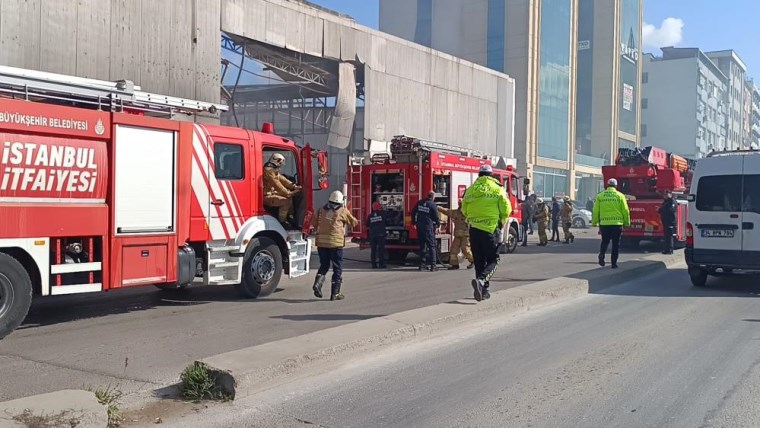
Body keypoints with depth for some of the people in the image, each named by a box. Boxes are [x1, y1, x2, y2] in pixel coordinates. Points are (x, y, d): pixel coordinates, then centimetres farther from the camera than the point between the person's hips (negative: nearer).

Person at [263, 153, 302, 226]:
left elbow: (282, 179, 11)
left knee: (289, 195, 14)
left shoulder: (274, 170, 12)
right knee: (286, 201, -22)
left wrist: (294, 187, 0)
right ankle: (281, 221, -9)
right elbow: (277, 185, -26)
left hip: (271, 192, 11)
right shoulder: (269, 170, -22)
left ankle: (290, 215, 16)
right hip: (266, 196, -11)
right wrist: (288, 193, -22)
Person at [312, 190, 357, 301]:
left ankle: (318, 283, -4)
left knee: (324, 265, 20)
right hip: (336, 242, -4)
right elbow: (353, 223, 11)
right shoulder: (343, 211, -1)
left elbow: (315, 224, 18)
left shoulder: (321, 210, 10)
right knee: (337, 268, 6)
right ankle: (335, 293, 6)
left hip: (321, 242, 4)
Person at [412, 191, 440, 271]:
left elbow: (413, 212, 14)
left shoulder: (420, 202, 7)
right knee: (431, 246, 0)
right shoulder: (433, 205, -9)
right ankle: (433, 265, -5)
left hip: (419, 226, 5)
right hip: (428, 227, -5)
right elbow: (436, 217, -3)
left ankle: (422, 264, 13)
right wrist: (438, 224, 15)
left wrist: (414, 222, 25)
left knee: (422, 246, 13)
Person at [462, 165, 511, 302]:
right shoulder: (497, 189, -4)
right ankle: (481, 280, -21)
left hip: (474, 229, 4)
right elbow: (506, 209, -5)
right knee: (493, 260, 5)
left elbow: (464, 210, 10)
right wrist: (501, 222, 13)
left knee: (479, 260, 13)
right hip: (491, 229, -4)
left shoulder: (471, 189, 7)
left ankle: (483, 290, 17)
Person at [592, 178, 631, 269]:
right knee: (616, 243, 8)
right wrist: (627, 223, 11)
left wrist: (594, 222, 12)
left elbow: (596, 211, 3)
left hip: (604, 223, 1)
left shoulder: (600, 196, 3)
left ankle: (602, 255, -10)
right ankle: (614, 263, 8)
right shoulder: (620, 196, 1)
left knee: (605, 241, 15)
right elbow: (625, 211, 1)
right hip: (617, 223, -1)